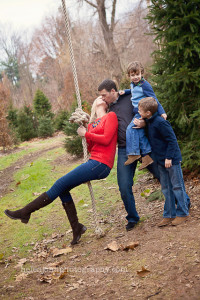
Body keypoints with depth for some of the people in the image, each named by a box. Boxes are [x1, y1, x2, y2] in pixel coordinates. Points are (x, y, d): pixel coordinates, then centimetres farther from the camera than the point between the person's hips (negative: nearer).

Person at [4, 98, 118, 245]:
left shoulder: (111, 116, 0)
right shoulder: (92, 123, 22)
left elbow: (106, 139, -13)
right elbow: (90, 148, 14)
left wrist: (86, 133, -4)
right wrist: (84, 132, 2)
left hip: (101, 164, -8)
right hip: (94, 161, 8)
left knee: (60, 185, -9)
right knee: (63, 189, 5)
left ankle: (25, 212, -4)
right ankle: (76, 228, 10)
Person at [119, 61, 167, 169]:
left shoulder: (145, 85, -12)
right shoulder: (133, 84, 13)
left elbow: (154, 99, -13)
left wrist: (162, 112, -16)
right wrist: (124, 92, 21)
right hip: (137, 113, 8)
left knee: (131, 129, -17)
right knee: (140, 133, 1)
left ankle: (133, 153, -12)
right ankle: (146, 156, 2)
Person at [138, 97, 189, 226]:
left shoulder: (161, 123, -21)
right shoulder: (150, 122, 7)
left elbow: (172, 140, -20)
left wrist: (169, 157, -20)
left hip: (172, 160, -9)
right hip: (161, 161, 9)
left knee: (177, 186, 2)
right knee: (166, 188, 12)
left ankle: (182, 213, 12)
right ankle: (169, 215, 19)